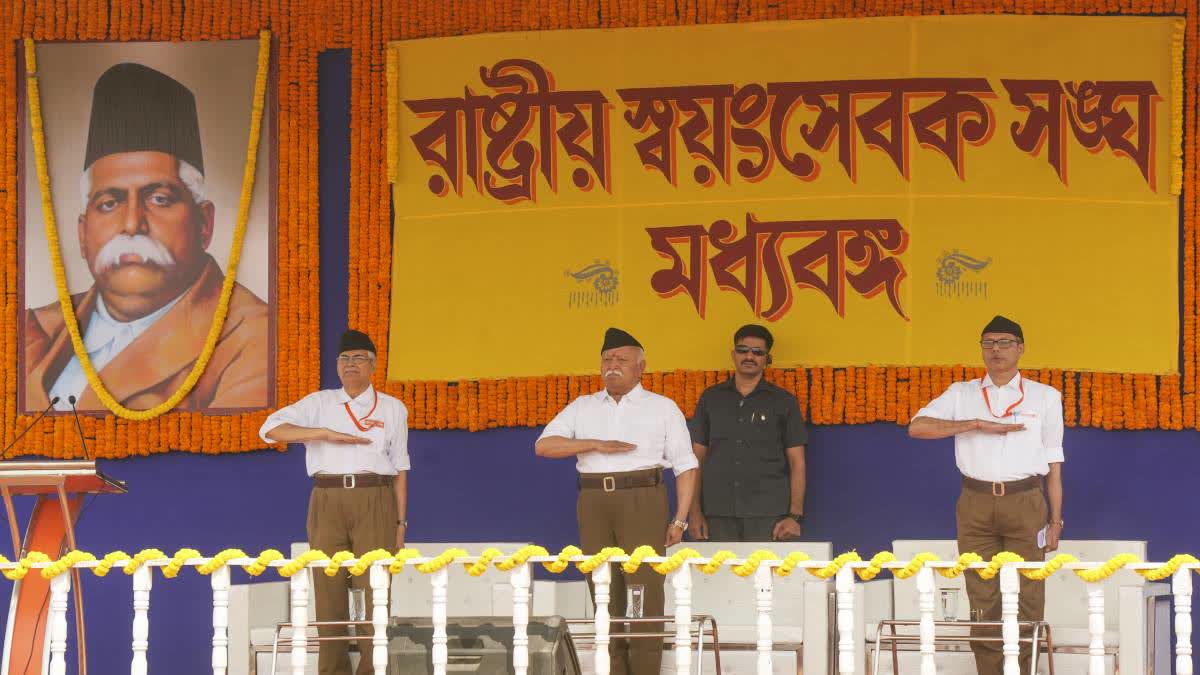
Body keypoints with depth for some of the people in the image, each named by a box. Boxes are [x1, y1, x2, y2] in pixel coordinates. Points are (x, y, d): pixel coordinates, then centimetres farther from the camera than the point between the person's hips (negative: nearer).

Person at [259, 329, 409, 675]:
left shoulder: (393, 409, 12)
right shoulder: (319, 403, 11)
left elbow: (400, 468, 11)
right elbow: (271, 429, -2)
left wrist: (400, 522, 4)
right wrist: (328, 433, -11)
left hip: (374, 505, -1)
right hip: (328, 504, 1)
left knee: (374, 593, -6)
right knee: (329, 592, -2)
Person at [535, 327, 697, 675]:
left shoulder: (663, 408, 9)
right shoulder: (582, 407, 15)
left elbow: (685, 466, 6)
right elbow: (543, 445, 4)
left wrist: (680, 519, -4)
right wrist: (596, 444, -8)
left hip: (642, 502, -3)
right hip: (594, 503, 3)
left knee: (644, 590, -10)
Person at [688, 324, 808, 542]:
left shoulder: (783, 402, 8)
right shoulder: (711, 398, 13)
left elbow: (797, 462, 6)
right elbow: (697, 458, 13)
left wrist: (795, 516, -4)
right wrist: (695, 511, 5)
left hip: (767, 515, -2)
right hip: (718, 514, 2)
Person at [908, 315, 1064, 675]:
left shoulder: (1045, 397, 11)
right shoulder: (962, 394, 11)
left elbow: (1054, 464, 11)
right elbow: (917, 427, -3)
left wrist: (1055, 520, 5)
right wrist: (979, 424, -9)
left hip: (1025, 503, -1)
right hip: (976, 504, 1)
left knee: (1027, 598, -5)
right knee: (982, 600, 0)